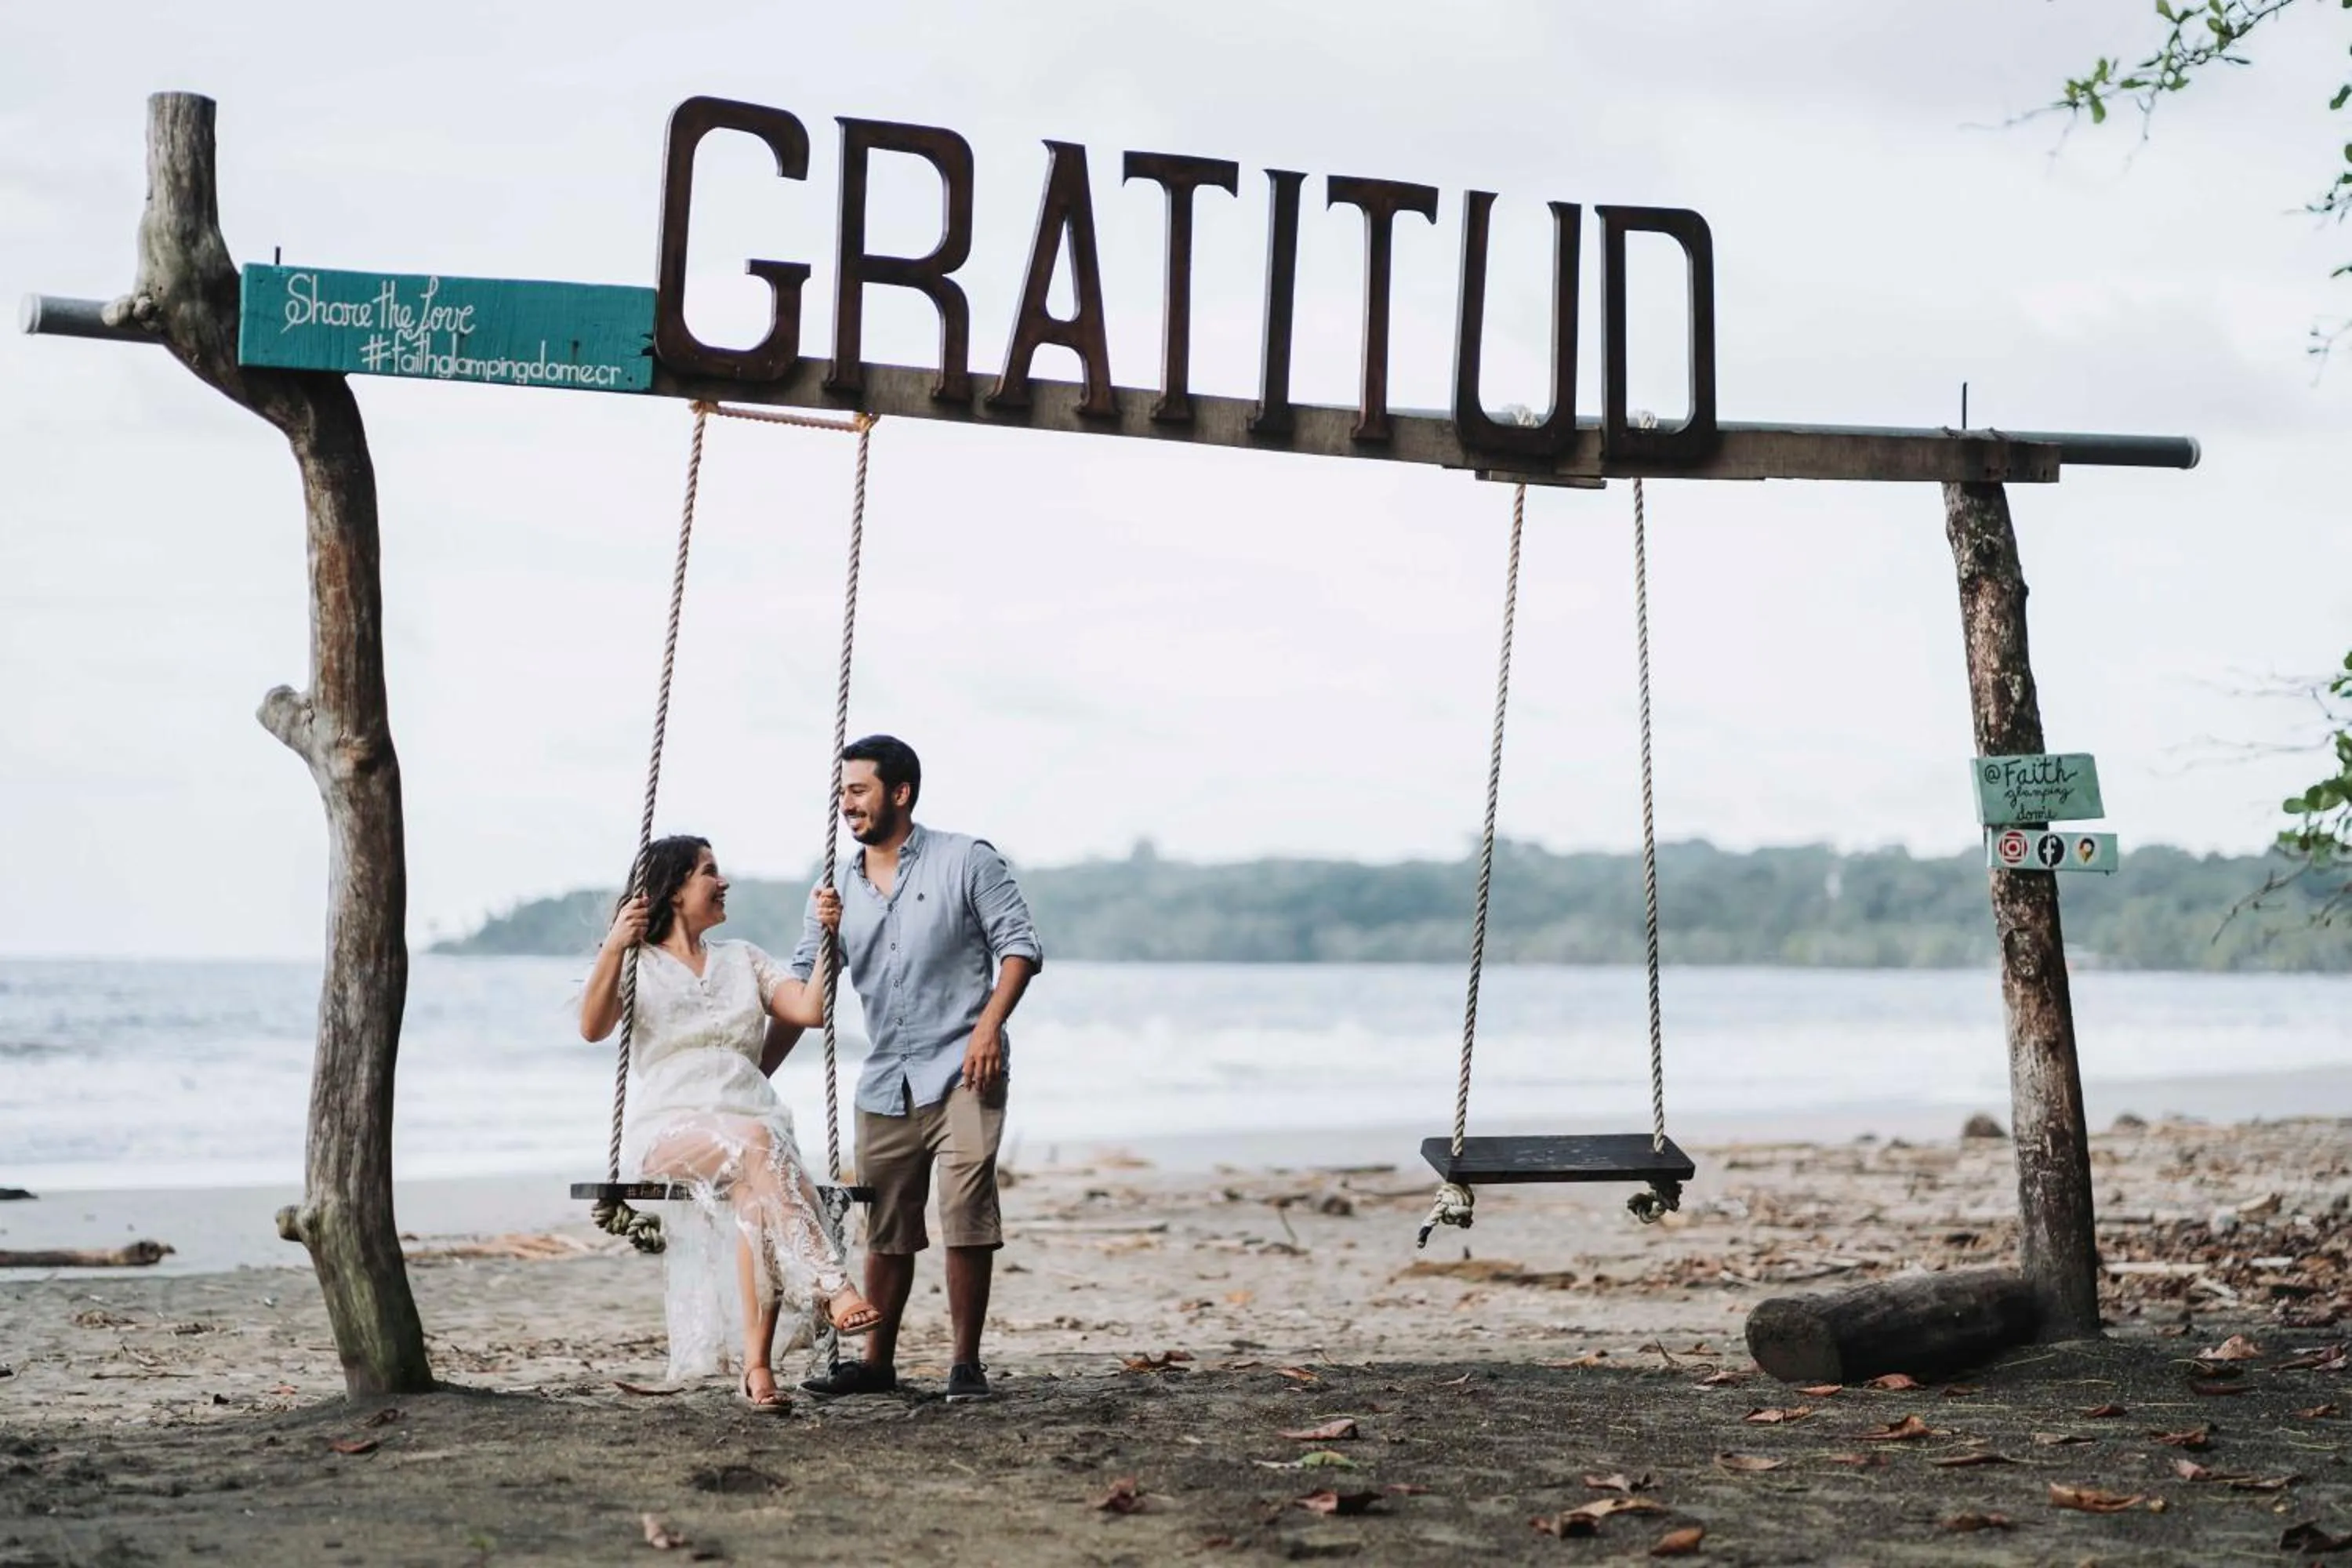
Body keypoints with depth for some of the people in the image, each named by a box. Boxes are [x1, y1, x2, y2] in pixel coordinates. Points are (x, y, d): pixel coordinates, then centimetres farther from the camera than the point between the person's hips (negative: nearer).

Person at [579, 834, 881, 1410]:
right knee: (754, 1144, -37)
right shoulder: (637, 963, 13)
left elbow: (809, 1010, 10)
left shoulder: (743, 960, 25)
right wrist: (613, 948, -21)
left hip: (750, 1119, 3)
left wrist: (827, 937, 1)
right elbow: (593, 1028, -8)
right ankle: (834, 1289, -46)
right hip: (668, 1128, -3)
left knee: (757, 1189, -34)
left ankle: (756, 1367, -41)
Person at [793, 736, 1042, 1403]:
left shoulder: (965, 861, -2)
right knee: (886, 1229, 11)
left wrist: (990, 1024, -18)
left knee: (966, 1213, -13)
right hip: (886, 1084, 5)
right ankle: (876, 1363, 24)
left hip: (960, 1072, -5)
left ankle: (967, 1365, -4)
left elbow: (1020, 944, -4)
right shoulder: (837, 893, 11)